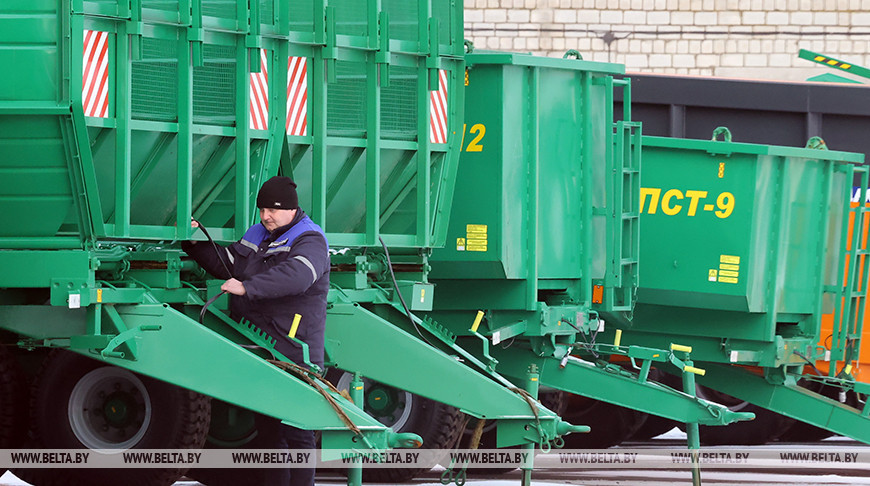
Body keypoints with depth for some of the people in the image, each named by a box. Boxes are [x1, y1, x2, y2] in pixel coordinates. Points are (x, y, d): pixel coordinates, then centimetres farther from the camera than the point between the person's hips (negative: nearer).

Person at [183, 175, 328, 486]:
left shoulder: (309, 241, -10)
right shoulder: (257, 236, 17)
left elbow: (297, 275, -30)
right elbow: (225, 264, 23)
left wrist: (247, 287, -37)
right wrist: (197, 244, 7)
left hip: (293, 353, -8)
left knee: (297, 432, -7)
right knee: (268, 428, 14)